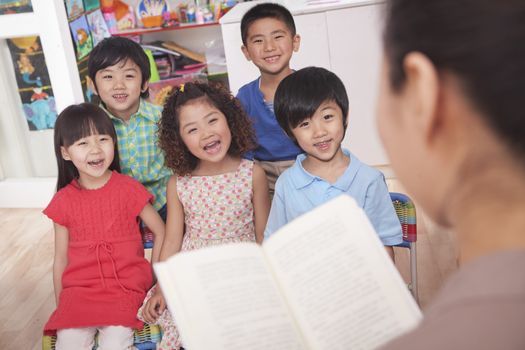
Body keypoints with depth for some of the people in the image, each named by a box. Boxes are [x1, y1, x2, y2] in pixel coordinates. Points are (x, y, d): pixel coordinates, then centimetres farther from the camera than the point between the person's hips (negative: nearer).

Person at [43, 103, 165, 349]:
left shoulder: (128, 189, -2)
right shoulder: (63, 200, 3)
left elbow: (160, 231, 5)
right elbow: (60, 259, 10)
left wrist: (153, 277, 1)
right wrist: (60, 306, 11)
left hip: (125, 287, -2)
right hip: (78, 291, 2)